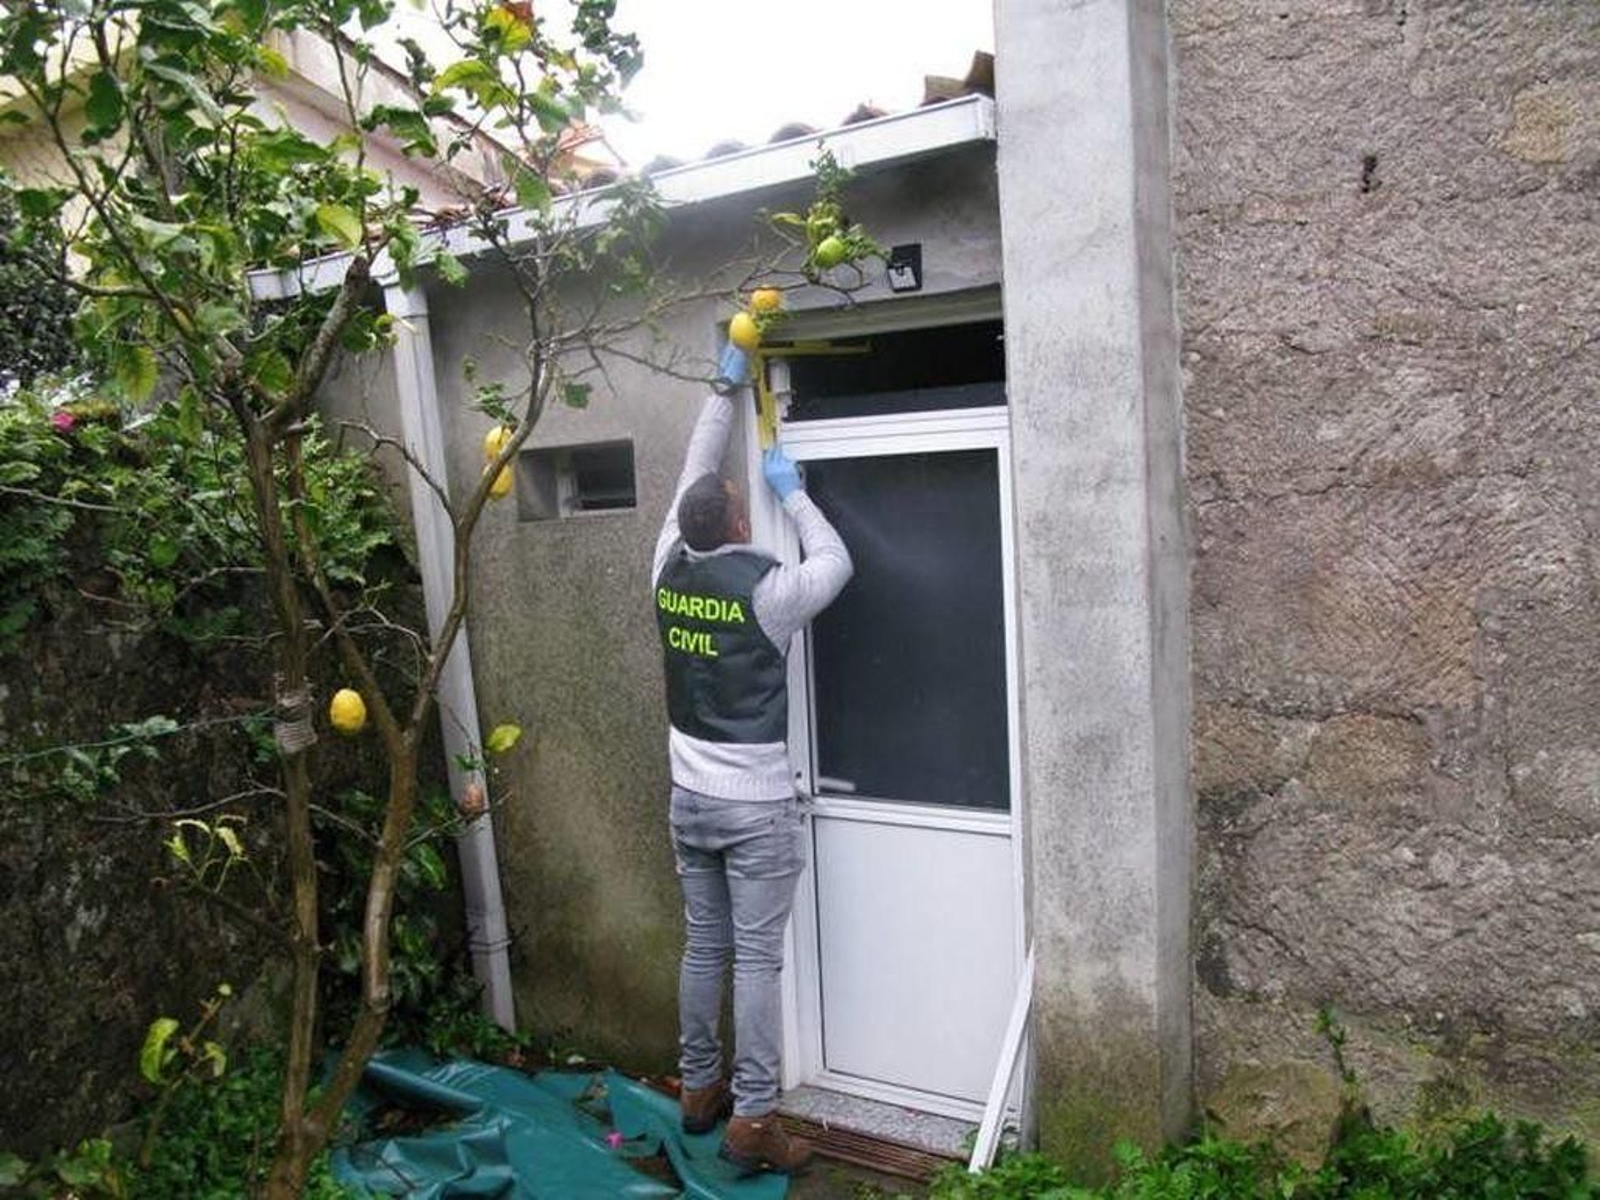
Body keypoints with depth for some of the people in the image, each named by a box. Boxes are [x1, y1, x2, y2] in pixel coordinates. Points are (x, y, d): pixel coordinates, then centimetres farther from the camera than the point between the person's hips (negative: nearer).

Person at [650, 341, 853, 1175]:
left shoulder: (669, 571, -2)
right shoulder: (764, 588, -18)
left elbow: (691, 477, 11)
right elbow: (835, 562, 2)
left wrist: (725, 390, 18)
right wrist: (790, 490, 10)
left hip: (690, 797, 6)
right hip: (755, 807, -6)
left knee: (703, 947, 17)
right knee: (757, 960, 2)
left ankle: (699, 1089, 30)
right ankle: (752, 1122, 9)